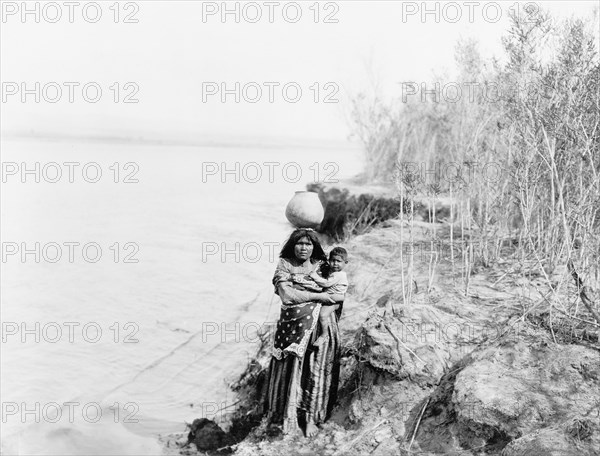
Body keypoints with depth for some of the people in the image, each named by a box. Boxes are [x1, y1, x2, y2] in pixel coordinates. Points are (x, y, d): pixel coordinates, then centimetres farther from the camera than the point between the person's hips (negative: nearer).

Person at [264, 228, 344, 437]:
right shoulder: (284, 265, 2)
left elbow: (339, 297, 7)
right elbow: (287, 295, -12)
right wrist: (318, 296, -11)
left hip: (321, 327, 2)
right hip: (294, 325, -2)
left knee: (316, 370, 1)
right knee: (292, 368, -1)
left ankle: (311, 418, 9)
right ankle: (289, 415, 10)